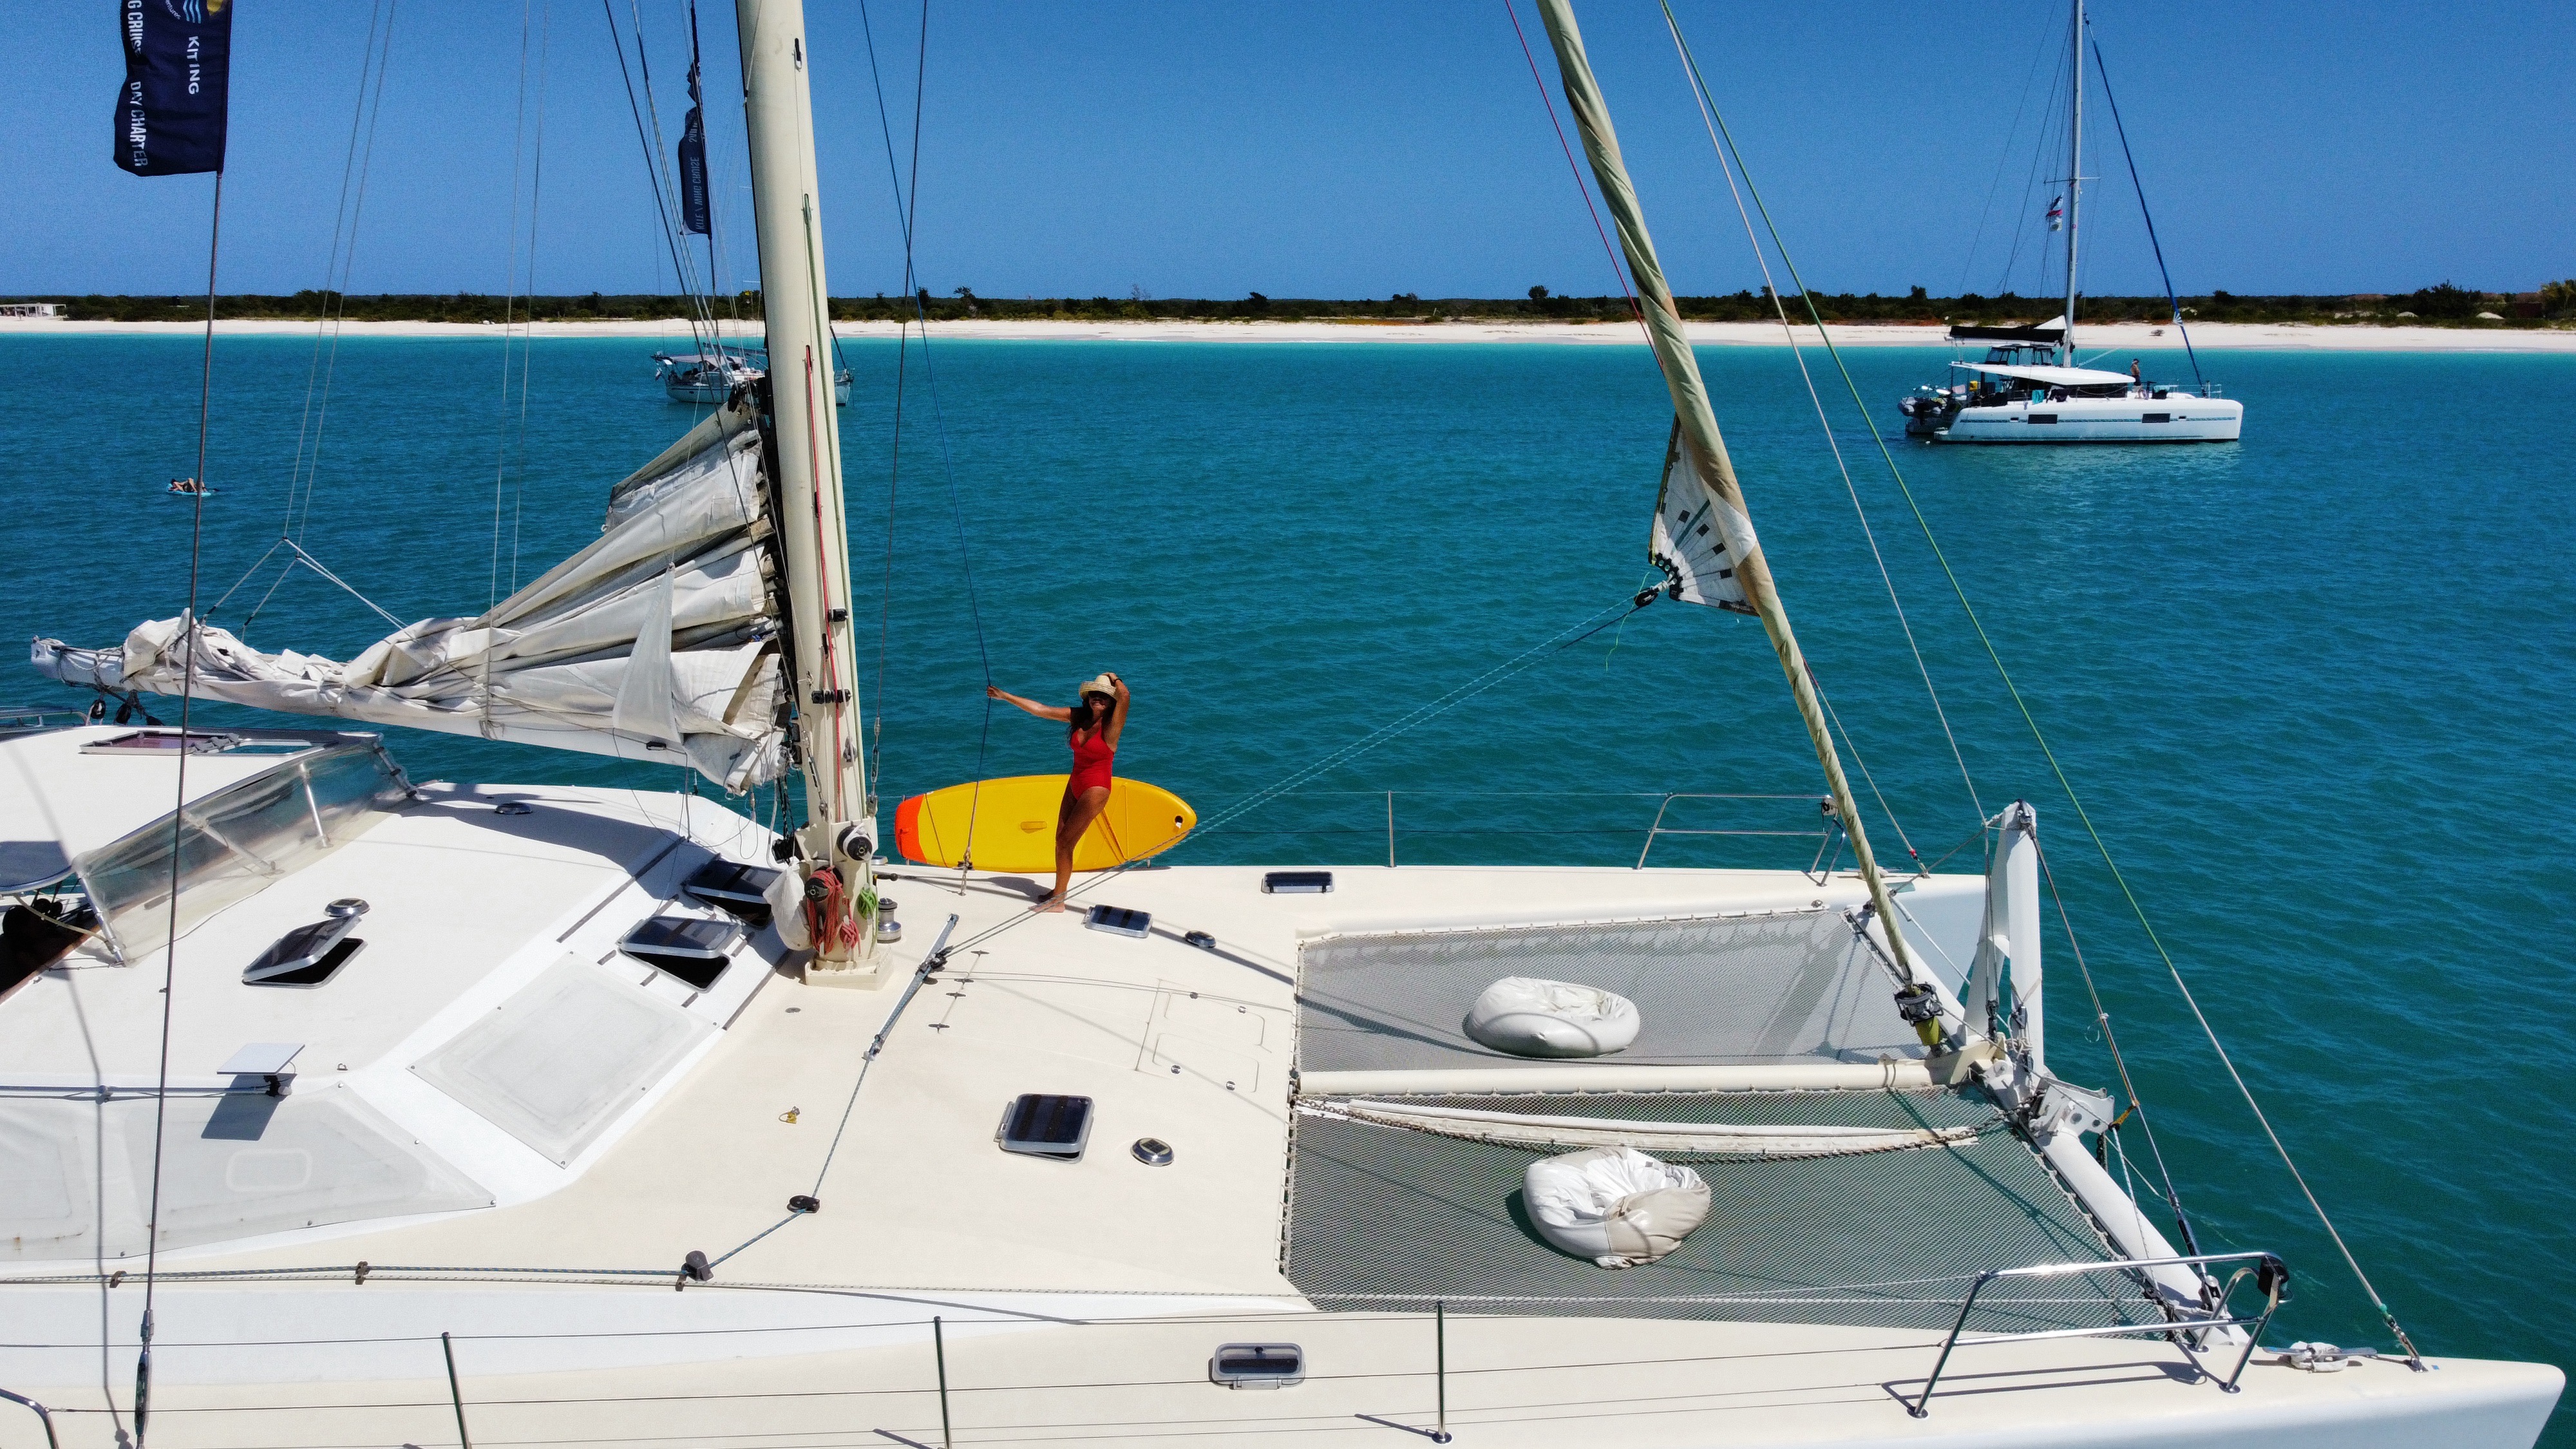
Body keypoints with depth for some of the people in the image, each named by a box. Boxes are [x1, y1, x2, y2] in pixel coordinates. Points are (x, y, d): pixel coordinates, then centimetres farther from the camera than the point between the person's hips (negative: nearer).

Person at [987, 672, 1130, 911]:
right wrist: (1005, 696, 4)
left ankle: (1058, 901, 5)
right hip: (1074, 785, 7)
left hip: (1095, 790, -7)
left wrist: (1113, 679, -14)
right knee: (1061, 840, 14)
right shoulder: (1078, 716, 1)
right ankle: (1061, 887, 34)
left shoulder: (1111, 725, -17)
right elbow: (1040, 710, 4)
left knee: (1065, 841, -5)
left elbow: (1124, 695, -35)